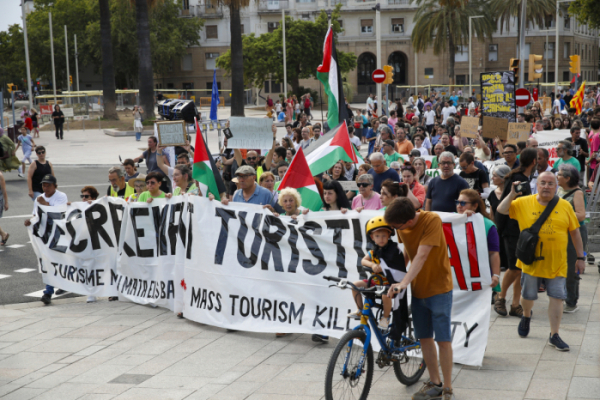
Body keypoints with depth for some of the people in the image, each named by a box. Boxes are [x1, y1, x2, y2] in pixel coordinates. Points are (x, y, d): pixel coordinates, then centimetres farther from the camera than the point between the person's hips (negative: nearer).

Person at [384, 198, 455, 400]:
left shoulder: (432, 220, -25)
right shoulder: (401, 225, -6)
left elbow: (421, 256, -32)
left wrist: (403, 283, -39)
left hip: (438, 287, -6)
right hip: (418, 288, 6)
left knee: (443, 339, -3)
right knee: (424, 337, 10)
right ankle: (434, 383, 23)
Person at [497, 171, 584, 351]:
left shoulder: (565, 206, 1)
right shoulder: (524, 203, -2)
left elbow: (575, 232, 6)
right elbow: (501, 210, -1)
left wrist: (580, 257, 7)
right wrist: (512, 194, -16)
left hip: (556, 263, 0)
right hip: (531, 261, 0)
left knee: (557, 297, -2)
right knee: (528, 295, 13)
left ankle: (554, 336, 9)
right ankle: (526, 316, 45)